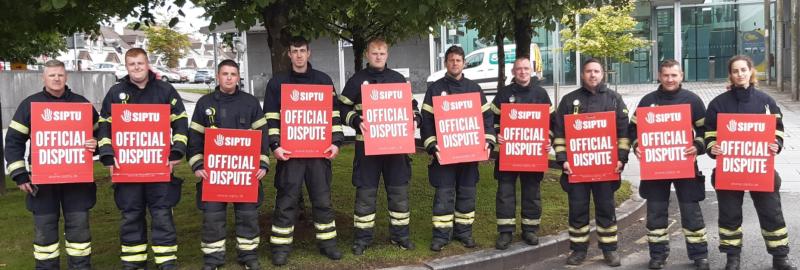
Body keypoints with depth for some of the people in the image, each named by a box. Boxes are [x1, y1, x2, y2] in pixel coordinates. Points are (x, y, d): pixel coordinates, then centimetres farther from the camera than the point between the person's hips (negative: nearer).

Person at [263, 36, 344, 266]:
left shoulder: (323, 80, 10)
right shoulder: (277, 83, 5)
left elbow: (334, 114, 10)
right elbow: (270, 118, 2)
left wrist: (336, 142, -1)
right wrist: (275, 145, -9)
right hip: (290, 151, -1)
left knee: (322, 199, 8)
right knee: (286, 200, 2)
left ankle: (327, 242, 20)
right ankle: (281, 247, 11)